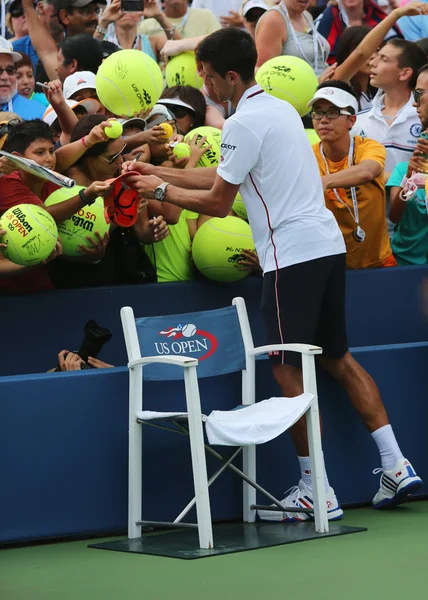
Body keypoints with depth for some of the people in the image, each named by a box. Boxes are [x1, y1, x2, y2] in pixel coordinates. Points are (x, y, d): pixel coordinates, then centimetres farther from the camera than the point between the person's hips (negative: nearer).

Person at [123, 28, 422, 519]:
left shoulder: (244, 123, -12)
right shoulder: (279, 108, 16)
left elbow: (217, 203, -7)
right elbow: (223, 177, 24)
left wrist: (162, 191, 7)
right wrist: (159, 173, 25)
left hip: (292, 255, -9)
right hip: (327, 244, 9)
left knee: (289, 371, -3)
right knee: (337, 358, 15)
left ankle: (316, 490, -1)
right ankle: (395, 466, 11)